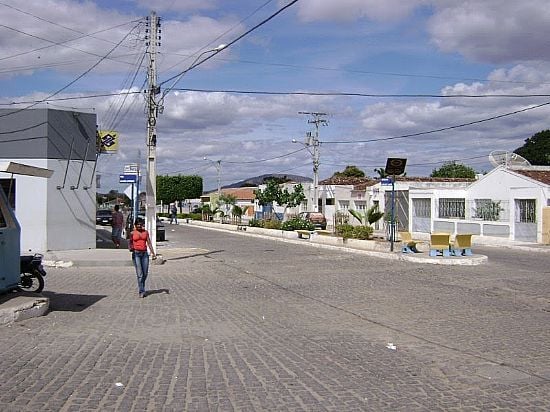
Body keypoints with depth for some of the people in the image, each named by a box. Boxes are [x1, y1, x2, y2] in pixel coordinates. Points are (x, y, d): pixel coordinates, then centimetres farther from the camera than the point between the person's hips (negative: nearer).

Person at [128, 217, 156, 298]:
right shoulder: (132, 233, 4)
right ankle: (141, 291, -3)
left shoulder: (145, 232, 10)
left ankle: (142, 288, 29)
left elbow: (149, 243, 8)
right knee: (139, 274, -8)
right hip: (136, 254, -3)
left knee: (145, 273, 7)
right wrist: (130, 248, -14)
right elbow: (130, 243, 9)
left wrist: (153, 253, 2)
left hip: (144, 253, 3)